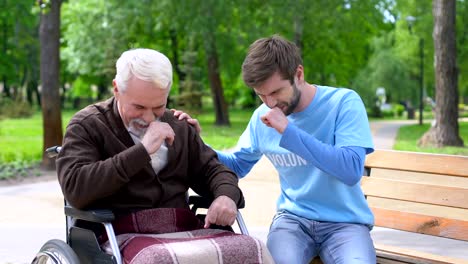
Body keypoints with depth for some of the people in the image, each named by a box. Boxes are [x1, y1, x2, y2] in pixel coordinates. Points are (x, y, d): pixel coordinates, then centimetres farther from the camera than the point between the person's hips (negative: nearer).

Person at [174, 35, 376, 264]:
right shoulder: (263, 117, 2)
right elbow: (237, 165, 17)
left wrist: (289, 132, -26)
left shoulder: (344, 102, -11)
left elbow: (352, 170, -23)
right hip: (293, 217, 2)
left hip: (344, 221, -2)